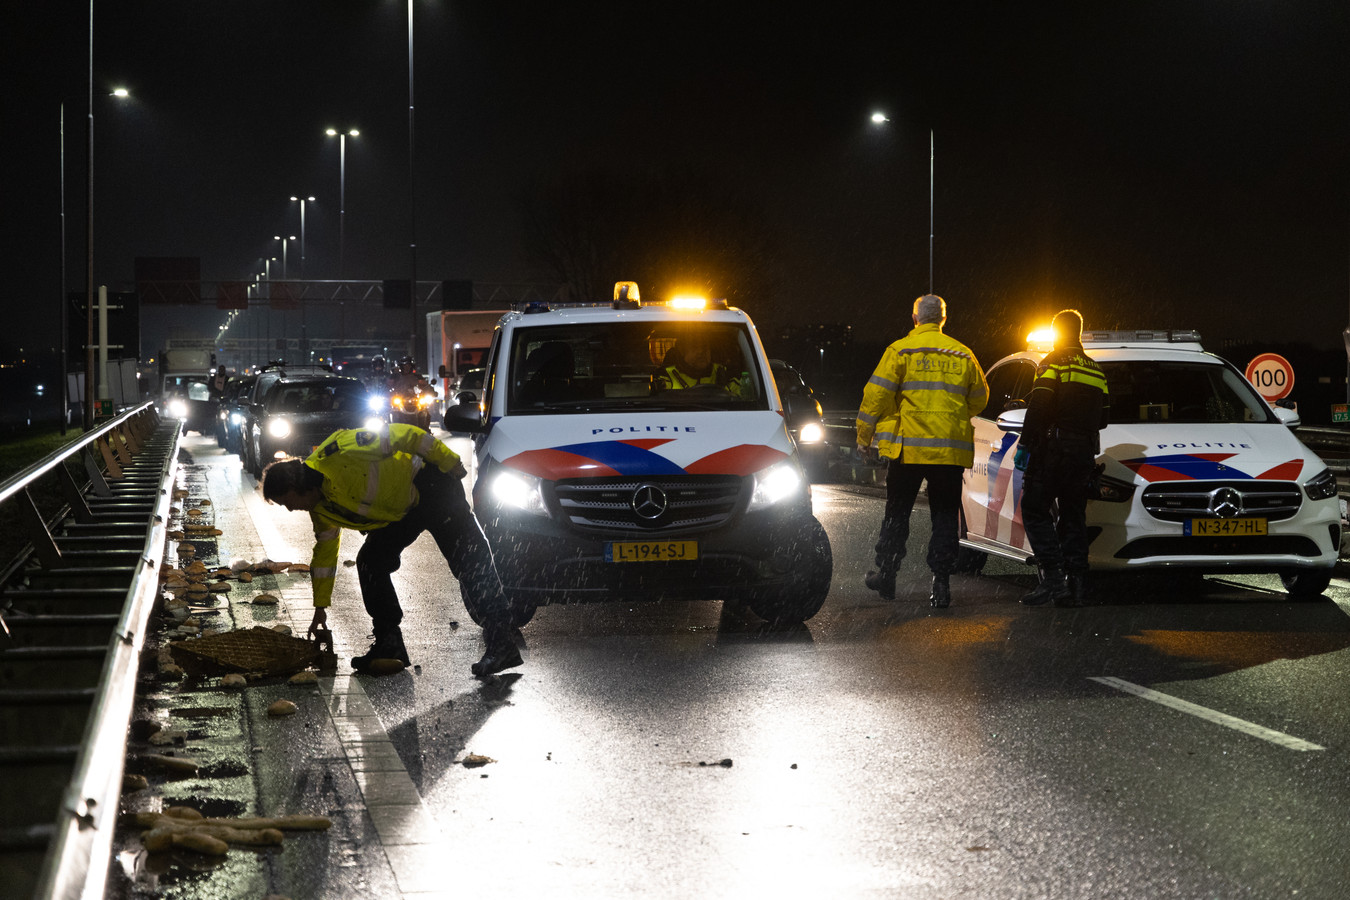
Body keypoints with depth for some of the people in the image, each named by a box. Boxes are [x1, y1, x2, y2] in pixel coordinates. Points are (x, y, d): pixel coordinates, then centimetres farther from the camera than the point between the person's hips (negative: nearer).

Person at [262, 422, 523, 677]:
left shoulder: (339, 455, -28)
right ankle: (389, 644, 6)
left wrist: (448, 461, -18)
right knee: (370, 562, 0)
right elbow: (325, 550, 14)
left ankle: (502, 643, -20)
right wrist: (321, 606, 17)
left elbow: (400, 436, -23)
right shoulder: (320, 507, -1)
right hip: (399, 512, 9)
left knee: (468, 562, -16)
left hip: (431, 487, -9)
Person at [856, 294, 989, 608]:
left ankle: (886, 574, 15)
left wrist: (864, 435, 4)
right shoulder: (962, 355, 9)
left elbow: (877, 394, -5)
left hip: (909, 446, -2)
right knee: (945, 515, 5)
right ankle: (941, 583, -1)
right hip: (951, 449, 2)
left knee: (897, 512, 10)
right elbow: (979, 398, 19)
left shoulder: (900, 350, -2)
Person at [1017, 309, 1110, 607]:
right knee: (1073, 515, 10)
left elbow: (1039, 409, -14)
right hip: (1084, 453, 7)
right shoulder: (1095, 371, 18)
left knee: (1035, 510, -4)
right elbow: (1102, 417, 18)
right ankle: (1075, 581, 4)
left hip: (1053, 448, -7)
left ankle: (1053, 578, -16)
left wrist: (1025, 445, -15)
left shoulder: (1052, 364, -4)